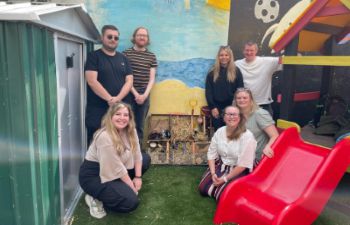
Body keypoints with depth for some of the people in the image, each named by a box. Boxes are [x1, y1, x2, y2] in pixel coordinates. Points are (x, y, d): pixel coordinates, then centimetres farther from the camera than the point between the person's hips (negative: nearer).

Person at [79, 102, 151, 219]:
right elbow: (116, 169, -25)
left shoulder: (130, 131, -5)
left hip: (116, 172, 9)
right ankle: (96, 199, 0)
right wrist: (131, 187, -15)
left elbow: (137, 154, 3)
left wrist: (138, 177, -4)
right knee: (131, 201, -23)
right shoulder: (104, 137, -30)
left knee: (145, 159, 9)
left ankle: (120, 188, 10)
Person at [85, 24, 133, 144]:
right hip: (98, 110, -3)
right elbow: (92, 81, -10)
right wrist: (109, 99, -17)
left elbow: (129, 81, 5)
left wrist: (118, 98, -13)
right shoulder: (94, 56, 2)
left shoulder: (123, 58, 14)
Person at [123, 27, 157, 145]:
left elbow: (151, 79, 6)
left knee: (140, 125, 10)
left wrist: (145, 94, -7)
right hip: (129, 94, -3)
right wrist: (135, 93, -11)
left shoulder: (152, 56, 9)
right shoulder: (126, 53, -1)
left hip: (144, 95, 3)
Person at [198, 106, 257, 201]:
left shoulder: (247, 136, -20)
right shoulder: (219, 131, -2)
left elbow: (243, 164, -20)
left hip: (239, 171, -5)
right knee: (203, 188, -6)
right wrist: (213, 173, -11)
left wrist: (225, 179, -17)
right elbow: (212, 154, 1)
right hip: (221, 165, 6)